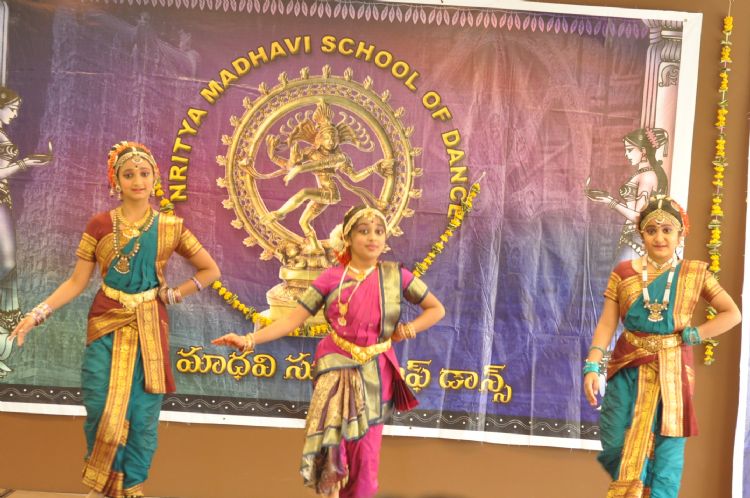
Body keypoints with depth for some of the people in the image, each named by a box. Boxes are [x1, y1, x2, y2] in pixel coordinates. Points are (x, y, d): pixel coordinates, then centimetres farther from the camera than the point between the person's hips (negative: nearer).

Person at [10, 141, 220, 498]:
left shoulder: (169, 227, -1)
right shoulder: (100, 225, -2)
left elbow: (210, 270, 6)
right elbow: (77, 281, -1)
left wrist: (174, 295, -2)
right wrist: (39, 312, -12)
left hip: (149, 327, 0)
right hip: (106, 324, 0)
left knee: (142, 413, 2)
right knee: (101, 410, 0)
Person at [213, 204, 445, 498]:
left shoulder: (395, 275, -5)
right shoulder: (331, 279, -7)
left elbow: (436, 309, 6)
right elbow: (292, 320, -9)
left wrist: (408, 329, -9)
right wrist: (250, 339, -19)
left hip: (375, 372, 1)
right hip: (338, 369, -1)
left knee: (366, 451, 5)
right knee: (336, 443, -4)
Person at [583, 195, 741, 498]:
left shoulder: (694, 274, 1)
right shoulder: (624, 273, 1)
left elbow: (732, 314, -1)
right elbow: (607, 324, -2)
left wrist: (692, 335, -10)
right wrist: (592, 366, -12)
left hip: (672, 370, -1)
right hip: (628, 367, 1)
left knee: (667, 448, 2)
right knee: (615, 445, 3)